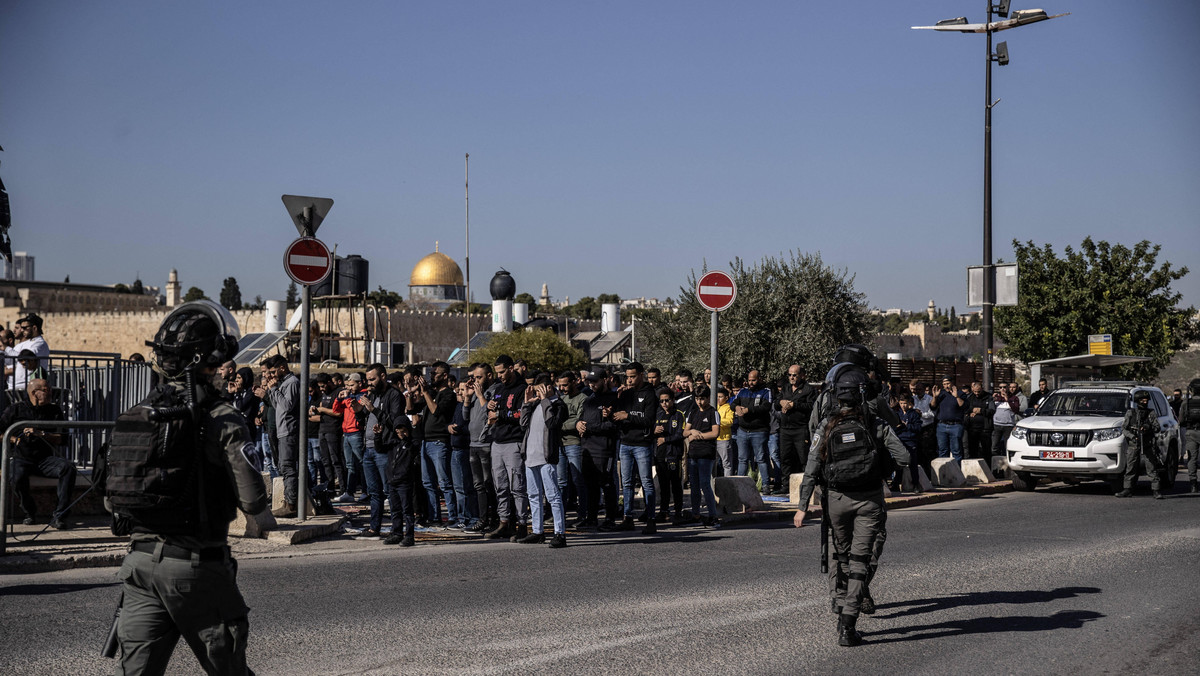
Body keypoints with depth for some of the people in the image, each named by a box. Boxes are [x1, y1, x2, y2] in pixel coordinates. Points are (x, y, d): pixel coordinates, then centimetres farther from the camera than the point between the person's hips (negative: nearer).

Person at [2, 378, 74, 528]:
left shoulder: (54, 411, 9)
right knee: (18, 478, -36)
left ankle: (59, 516, -26)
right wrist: (14, 439, -8)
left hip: (45, 458, 2)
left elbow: (62, 439, 0)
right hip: (22, 458, -2)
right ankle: (29, 512, -4)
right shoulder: (16, 410, 5)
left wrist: (40, 434, -14)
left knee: (68, 468, -30)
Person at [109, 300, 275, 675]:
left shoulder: (138, 413, 6)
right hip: (197, 565, -5)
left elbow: (113, 496, 11)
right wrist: (265, 518, 3)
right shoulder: (219, 417, -13)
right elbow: (250, 495, -18)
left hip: (140, 560, 5)